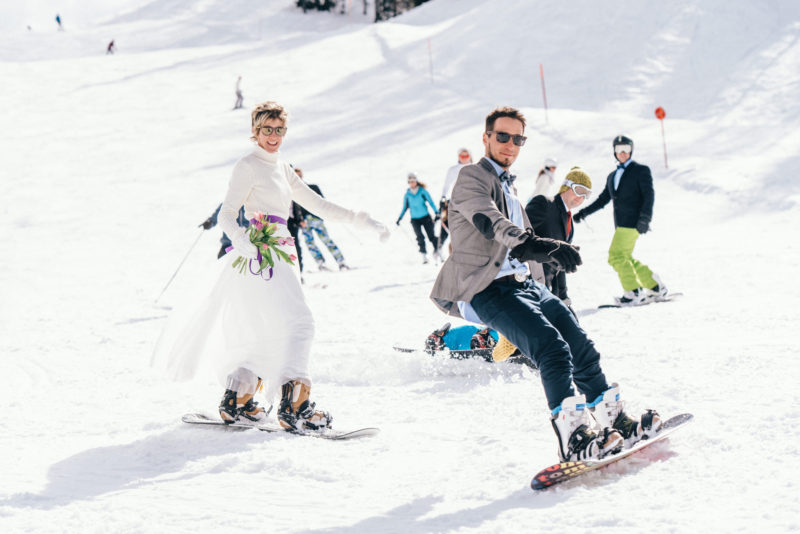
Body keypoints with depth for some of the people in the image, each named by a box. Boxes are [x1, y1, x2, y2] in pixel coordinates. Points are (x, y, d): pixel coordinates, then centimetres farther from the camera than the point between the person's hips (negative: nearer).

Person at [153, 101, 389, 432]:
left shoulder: (282, 168, 20)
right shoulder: (248, 166, -5)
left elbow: (316, 203, 22)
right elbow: (226, 215, -12)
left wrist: (361, 221, 16)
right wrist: (243, 242, -32)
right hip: (258, 256, -9)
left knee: (269, 335, 10)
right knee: (297, 323, -16)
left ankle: (236, 403, 17)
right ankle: (294, 406, -20)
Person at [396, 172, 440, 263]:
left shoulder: (422, 191, -6)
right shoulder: (407, 195, 1)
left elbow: (430, 202, -8)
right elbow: (405, 207, 10)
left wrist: (436, 211, -22)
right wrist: (400, 218, 5)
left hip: (425, 217, -1)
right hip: (415, 219, 1)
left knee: (431, 236, 0)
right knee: (420, 237, -12)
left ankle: (437, 251, 18)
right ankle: (424, 255, -10)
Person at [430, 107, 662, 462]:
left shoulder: (508, 186, 25)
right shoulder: (472, 178, -5)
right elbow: (489, 221, -25)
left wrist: (540, 292, 25)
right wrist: (533, 245, -41)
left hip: (527, 284, 9)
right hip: (491, 290, -9)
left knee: (582, 348, 4)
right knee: (554, 349, -24)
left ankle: (616, 422, 14)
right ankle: (574, 439, -28)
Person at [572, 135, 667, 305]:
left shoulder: (641, 170, 2)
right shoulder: (612, 176, 22)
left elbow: (649, 195, -7)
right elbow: (603, 199, 26)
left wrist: (645, 218, -19)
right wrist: (583, 213, 16)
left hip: (633, 222, -8)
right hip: (620, 224, 8)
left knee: (617, 255, -16)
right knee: (625, 258, 8)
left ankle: (634, 294, -14)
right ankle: (656, 287, 16)